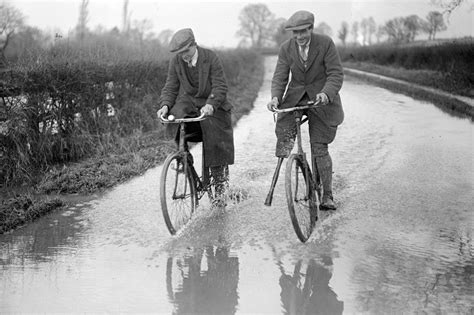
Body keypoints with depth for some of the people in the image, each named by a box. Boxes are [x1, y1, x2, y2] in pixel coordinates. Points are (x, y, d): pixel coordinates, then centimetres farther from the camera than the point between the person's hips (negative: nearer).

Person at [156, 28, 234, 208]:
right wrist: (165, 105, -20)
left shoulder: (211, 58, -13)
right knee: (176, 117, -29)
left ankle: (220, 187, 2)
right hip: (188, 102, 3)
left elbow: (220, 86, -17)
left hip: (211, 105, -3)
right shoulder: (176, 61, -3)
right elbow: (170, 87, 0)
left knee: (216, 145, -14)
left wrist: (210, 105, -35)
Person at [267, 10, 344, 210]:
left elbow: (335, 74, -14)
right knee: (283, 132, -25)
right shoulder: (286, 48, -3)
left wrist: (326, 93, -32)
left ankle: (327, 196, 6)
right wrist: (275, 97, -24)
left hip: (320, 98, -3)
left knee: (319, 149, -4)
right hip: (294, 97, 3)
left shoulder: (325, 44, -11)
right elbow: (280, 77, -4)